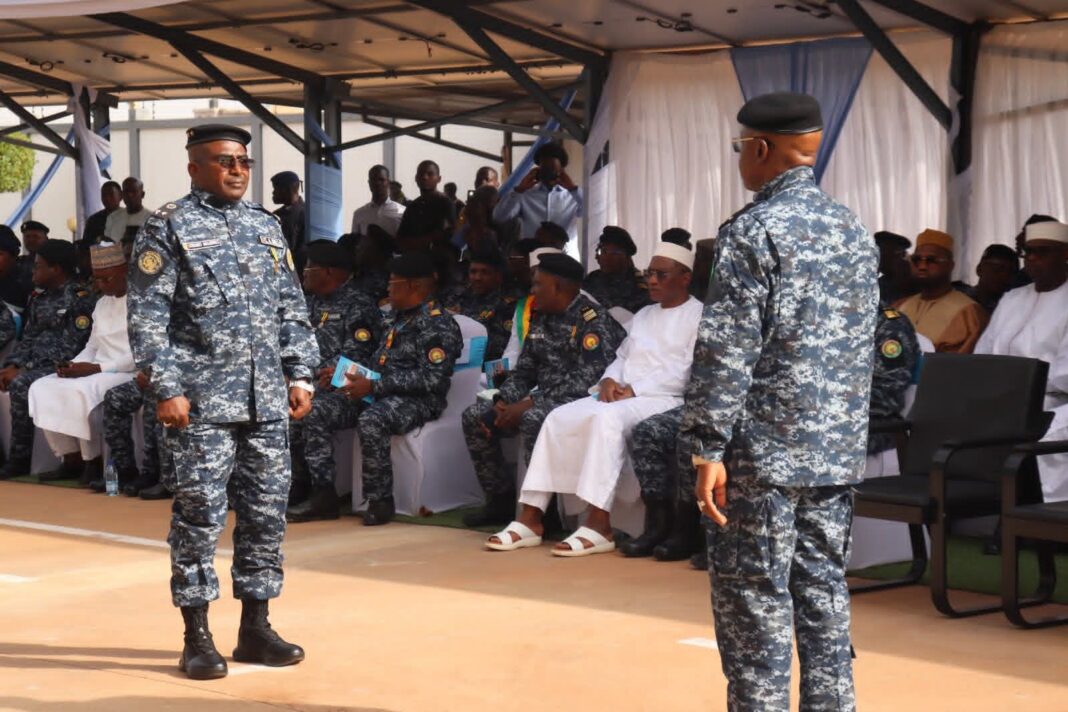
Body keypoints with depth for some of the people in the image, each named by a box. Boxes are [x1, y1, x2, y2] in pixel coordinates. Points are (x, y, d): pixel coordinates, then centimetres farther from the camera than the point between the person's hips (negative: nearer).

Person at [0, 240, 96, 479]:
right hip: (34, 365, 8)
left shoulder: (80, 300, -10)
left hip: (60, 369, -8)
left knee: (20, 386, -31)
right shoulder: (39, 298, 15)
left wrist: (23, 372, -19)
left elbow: (70, 350, -16)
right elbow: (27, 338, 15)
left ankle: (19, 460, -20)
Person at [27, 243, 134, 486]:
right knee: (42, 389, -10)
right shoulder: (102, 303, 19)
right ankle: (71, 455, -6)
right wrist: (74, 365, 0)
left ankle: (92, 461, -17)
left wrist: (97, 368, -20)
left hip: (131, 373, -9)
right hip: (98, 371, 9)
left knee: (81, 391, -34)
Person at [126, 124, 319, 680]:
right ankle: (197, 638, 7)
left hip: (267, 401, 6)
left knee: (267, 513, 8)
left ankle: (255, 628, 18)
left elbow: (292, 309, 19)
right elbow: (146, 316, -7)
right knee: (200, 514, -2)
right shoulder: (168, 228, -2)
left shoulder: (266, 226, 15)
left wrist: (299, 374, 10)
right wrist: (168, 389, -13)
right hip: (202, 402, -5)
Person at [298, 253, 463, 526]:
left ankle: (381, 501, -23)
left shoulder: (438, 325, -10)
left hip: (418, 401, -9)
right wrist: (358, 379, 5)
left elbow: (432, 379, -20)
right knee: (319, 410, -8)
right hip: (378, 394, 9)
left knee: (370, 420, -38)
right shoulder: (397, 318, 19)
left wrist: (373, 386, -21)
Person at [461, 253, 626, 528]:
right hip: (543, 400, 9)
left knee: (534, 419, -37)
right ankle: (501, 501, 2)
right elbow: (523, 371, 16)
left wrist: (530, 404, -23)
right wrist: (503, 403, -6)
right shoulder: (541, 320, 12)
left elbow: (589, 382, -24)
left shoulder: (593, 320, -15)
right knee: (474, 416, -3)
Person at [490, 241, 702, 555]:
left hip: (666, 400, -8)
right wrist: (610, 380, 2)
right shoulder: (644, 316, 26)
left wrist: (634, 391, -15)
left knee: (608, 418, -36)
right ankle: (531, 517, -18)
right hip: (621, 396, 8)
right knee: (558, 419, -14)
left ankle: (599, 525, -39)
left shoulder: (698, 316, 0)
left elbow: (688, 373, -12)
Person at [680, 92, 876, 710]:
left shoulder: (754, 230, -12)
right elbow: (863, 347, 15)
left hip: (764, 451, -7)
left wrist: (708, 449, -14)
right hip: (839, 451, 7)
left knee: (755, 603, -1)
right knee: (825, 594, 12)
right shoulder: (855, 230, 11)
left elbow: (727, 353, -16)